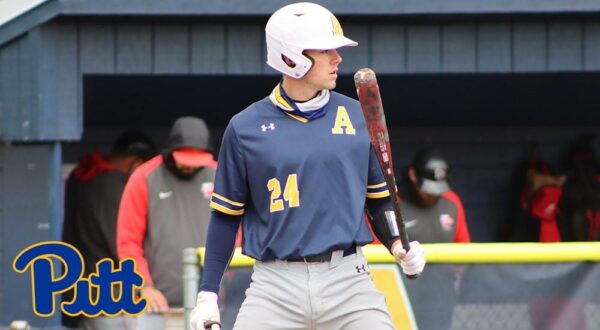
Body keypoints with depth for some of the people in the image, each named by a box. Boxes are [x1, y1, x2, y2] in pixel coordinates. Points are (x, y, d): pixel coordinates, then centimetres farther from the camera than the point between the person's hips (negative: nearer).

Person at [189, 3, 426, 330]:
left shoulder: (358, 116, 7)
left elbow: (379, 196, 16)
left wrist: (398, 246, -2)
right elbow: (227, 213, 8)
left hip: (347, 278, 1)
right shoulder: (245, 128, 2)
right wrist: (208, 292, 4)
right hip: (275, 285, -1)